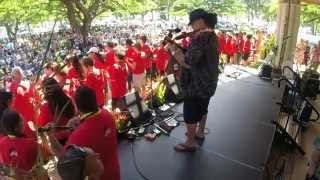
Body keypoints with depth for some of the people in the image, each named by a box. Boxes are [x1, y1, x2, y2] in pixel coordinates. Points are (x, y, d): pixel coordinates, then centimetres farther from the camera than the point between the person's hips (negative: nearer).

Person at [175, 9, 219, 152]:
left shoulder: (200, 37, -24)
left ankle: (190, 143, 18)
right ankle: (200, 132, 43)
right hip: (208, 82, 10)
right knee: (202, 109, 25)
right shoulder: (212, 36, 7)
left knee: (190, 114, 4)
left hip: (197, 84, -10)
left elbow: (189, 61, -29)